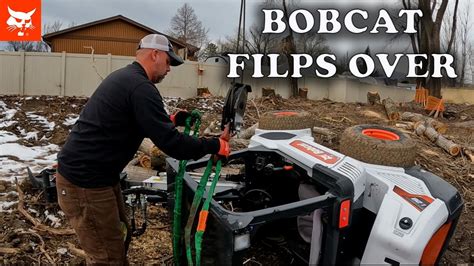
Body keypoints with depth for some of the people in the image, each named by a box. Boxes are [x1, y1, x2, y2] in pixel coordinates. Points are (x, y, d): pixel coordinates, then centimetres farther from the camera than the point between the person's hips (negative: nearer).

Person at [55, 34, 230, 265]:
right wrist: (215, 145, -13)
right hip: (84, 182, -11)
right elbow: (169, 143, -24)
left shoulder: (124, 78, 13)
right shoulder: (141, 87, -20)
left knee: (118, 235, 24)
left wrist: (172, 121, 17)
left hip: (92, 174, 11)